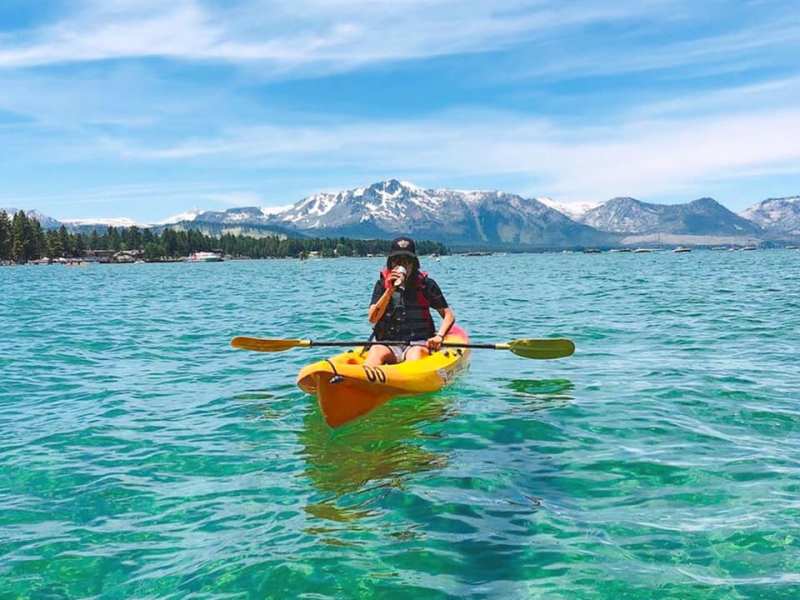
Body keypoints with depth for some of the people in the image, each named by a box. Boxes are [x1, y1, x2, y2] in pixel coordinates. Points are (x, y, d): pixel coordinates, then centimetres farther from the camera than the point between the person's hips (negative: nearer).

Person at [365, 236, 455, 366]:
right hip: (389, 344, 1)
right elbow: (372, 319, -3)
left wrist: (439, 336, -14)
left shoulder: (426, 283, 6)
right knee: (375, 351, -32)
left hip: (418, 343, 0)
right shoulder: (383, 284, 9)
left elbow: (449, 315, 5)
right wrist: (390, 290, -12)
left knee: (415, 355, -35)